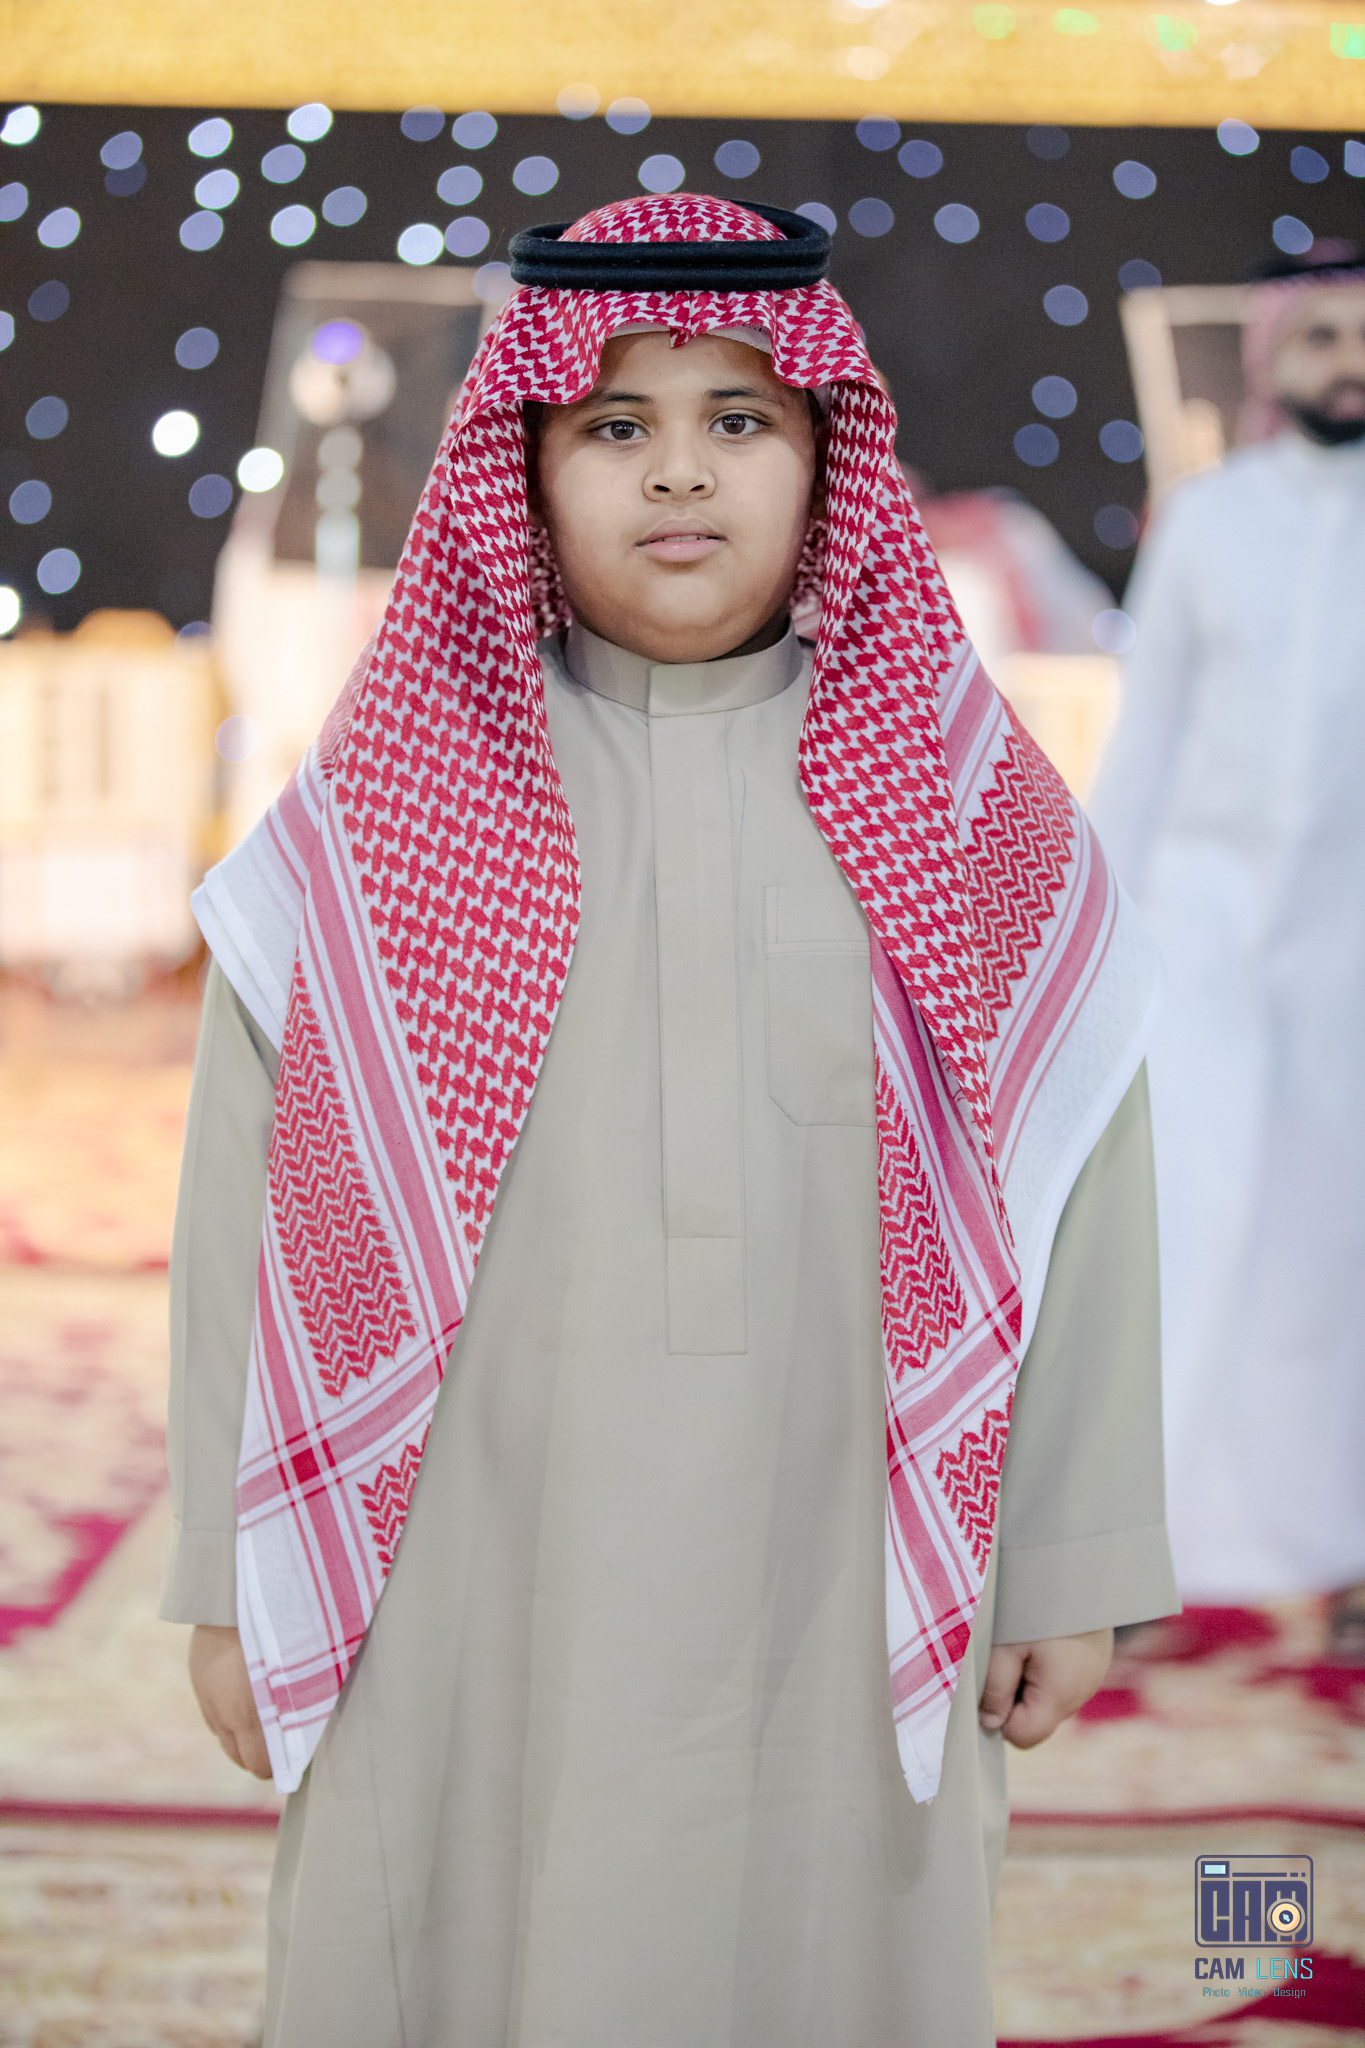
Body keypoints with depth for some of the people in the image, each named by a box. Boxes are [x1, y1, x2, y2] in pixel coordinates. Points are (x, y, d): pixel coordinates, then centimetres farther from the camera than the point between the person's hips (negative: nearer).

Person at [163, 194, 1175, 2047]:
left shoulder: (963, 801, 1)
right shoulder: (382, 812, 0)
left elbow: (1075, 1186, 3)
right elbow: (253, 1197, 1)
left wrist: (1074, 1563, 3)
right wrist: (233, 1584, 1)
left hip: (835, 1596, 1)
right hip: (473, 1596, 0)